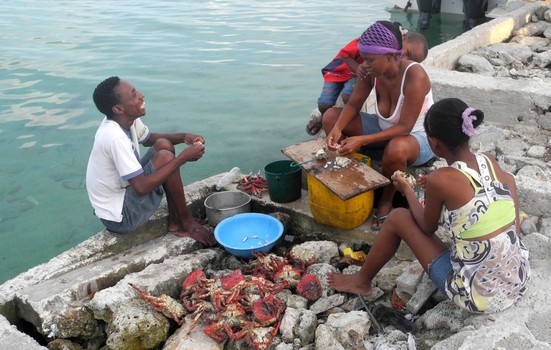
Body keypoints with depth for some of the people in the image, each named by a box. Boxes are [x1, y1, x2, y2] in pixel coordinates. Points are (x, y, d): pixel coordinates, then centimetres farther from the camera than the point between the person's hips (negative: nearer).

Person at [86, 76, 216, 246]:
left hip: (123, 192, 9)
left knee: (164, 145, 5)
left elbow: (148, 139, 17)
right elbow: (141, 187, -32)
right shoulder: (114, 137, -30)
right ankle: (186, 223, -1)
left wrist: (183, 137, -2)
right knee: (165, 157, -20)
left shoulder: (126, 120, -5)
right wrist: (183, 158, -27)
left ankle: (175, 221, 7)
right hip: (120, 217, -9)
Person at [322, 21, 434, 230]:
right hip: (384, 129, 6)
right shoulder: (371, 71, -15)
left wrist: (362, 140, -40)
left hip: (418, 137, -6)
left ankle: (386, 200, -13)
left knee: (396, 148, -43)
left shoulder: (415, 76, -31)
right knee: (331, 116, -7)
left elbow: (405, 127, -32)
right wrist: (338, 128, -27)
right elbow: (353, 105, -6)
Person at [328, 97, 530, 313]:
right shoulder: (490, 162, -3)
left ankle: (362, 281, 27)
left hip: (477, 296, -6)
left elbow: (427, 228, -2)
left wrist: (407, 190, 12)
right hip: (519, 282, 6)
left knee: (398, 218, 5)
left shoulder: (440, 179, -20)